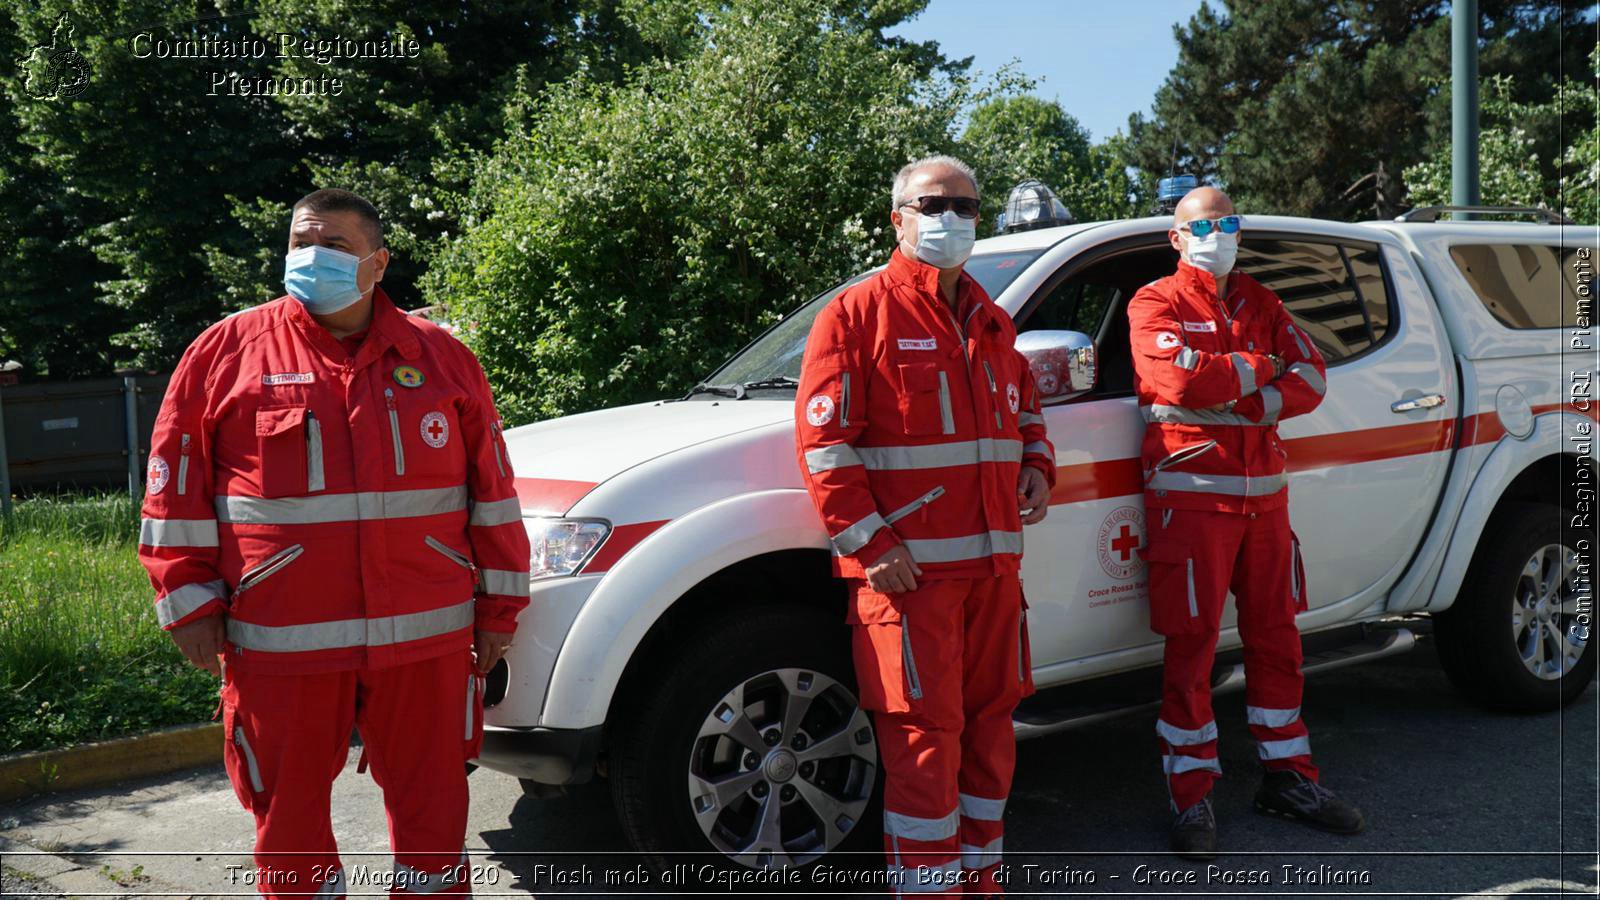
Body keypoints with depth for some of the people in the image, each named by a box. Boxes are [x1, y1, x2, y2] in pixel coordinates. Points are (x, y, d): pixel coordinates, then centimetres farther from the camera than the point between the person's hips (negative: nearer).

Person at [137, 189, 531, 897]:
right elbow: (177, 489, 5)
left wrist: (498, 606, 7)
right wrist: (189, 604, 0)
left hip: (425, 636, 1)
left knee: (431, 800, 10)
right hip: (280, 641, 0)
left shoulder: (439, 356, 8)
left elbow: (491, 487, 9)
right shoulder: (227, 350, 4)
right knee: (288, 811, 11)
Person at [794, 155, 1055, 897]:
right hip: (908, 565, -7)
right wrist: (870, 543, -16)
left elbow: (1024, 410, 30)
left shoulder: (990, 323, 18)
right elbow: (823, 440, -10)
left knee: (989, 723, 14)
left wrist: (1037, 467, 8)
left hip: (993, 562, 7)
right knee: (924, 734, -4)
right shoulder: (858, 314, -4)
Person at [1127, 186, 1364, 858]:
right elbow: (1178, 377, -20)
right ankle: (1191, 796, 7)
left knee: (1276, 637, 12)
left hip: (1264, 493, 6)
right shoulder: (1155, 303, -1)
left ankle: (1288, 776, 26)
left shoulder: (1261, 304, 16)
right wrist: (1260, 367, -6)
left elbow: (1311, 380, 4)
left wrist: (1243, 401, -13)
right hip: (1191, 494, -6)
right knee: (1191, 645, -3)